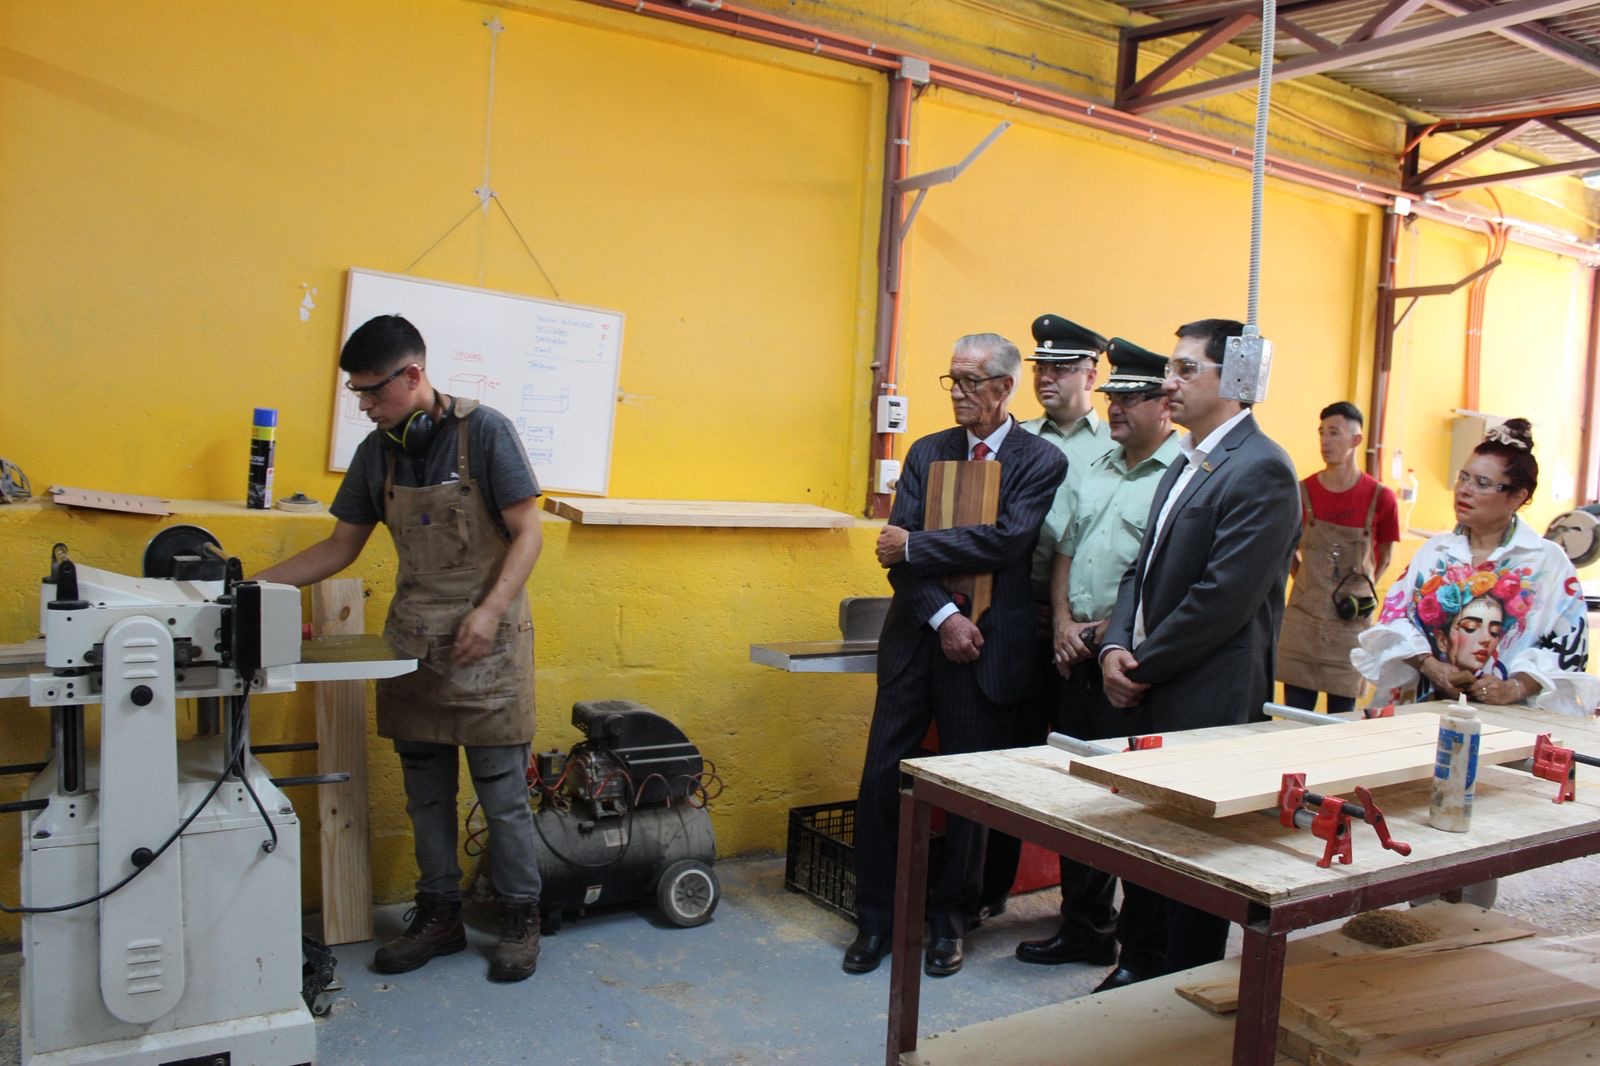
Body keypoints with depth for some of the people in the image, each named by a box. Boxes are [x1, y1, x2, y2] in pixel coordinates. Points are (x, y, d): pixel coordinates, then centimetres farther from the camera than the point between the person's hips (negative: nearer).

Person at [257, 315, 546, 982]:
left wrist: (490, 610, -22)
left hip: (486, 644, -5)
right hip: (412, 642, 6)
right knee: (425, 794, 13)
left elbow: (527, 533, -11)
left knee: (502, 791, 1)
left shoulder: (484, 431, -10)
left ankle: (520, 919, 18)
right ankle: (439, 915, 27)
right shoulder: (377, 452, 6)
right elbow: (339, 548, 14)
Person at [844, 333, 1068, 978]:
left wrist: (913, 547, -14)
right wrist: (942, 616, -13)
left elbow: (1006, 540, -18)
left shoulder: (1042, 462, -3)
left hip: (988, 648, -3)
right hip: (915, 637, 3)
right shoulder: (927, 453, 9)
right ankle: (875, 919, 20)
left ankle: (950, 920, 26)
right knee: (882, 778, 5)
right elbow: (900, 548, -1)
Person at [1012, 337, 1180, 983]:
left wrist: (1109, 631, -13)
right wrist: (1063, 623, 3)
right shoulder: (1095, 472, 16)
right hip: (1077, 658, 8)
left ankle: (1145, 953, 14)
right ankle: (1085, 929, 31)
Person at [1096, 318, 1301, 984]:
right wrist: (1116, 648, 0)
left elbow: (1224, 598, -20)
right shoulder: (1186, 465, 16)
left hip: (1208, 704, -8)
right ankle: (1144, 964, 32)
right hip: (1150, 700, 8)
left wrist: (1144, 668, -13)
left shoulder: (1261, 471, -14)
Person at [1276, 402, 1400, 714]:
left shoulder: (1380, 498, -4)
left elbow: (1384, 558, 10)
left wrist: (1362, 593, 6)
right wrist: (1308, 585, 8)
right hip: (1303, 618, 1)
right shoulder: (1303, 492, 0)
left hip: (1351, 621, -1)